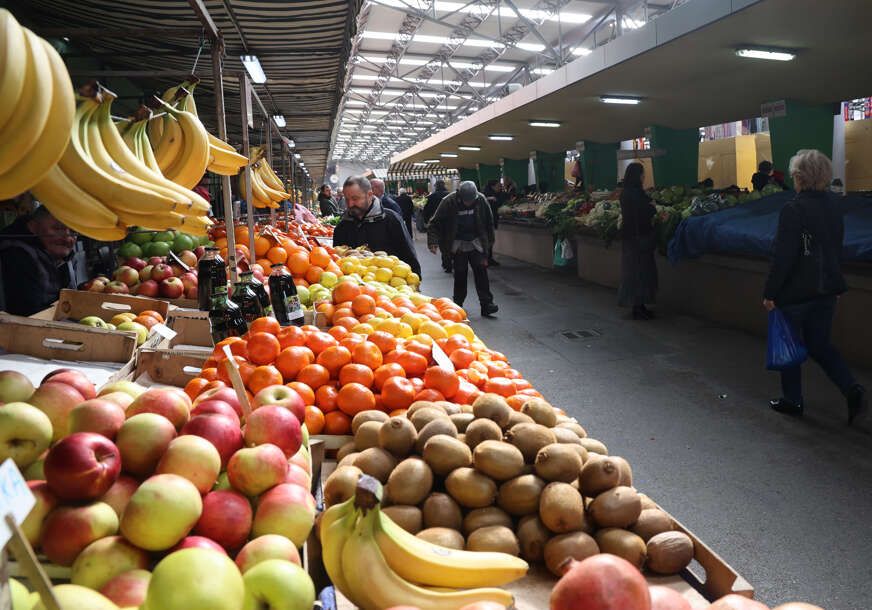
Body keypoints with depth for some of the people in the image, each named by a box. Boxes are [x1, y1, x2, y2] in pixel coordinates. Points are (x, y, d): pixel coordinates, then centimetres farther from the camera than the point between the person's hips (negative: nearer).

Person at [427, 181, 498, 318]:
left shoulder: (481, 200, -10)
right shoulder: (449, 202, -16)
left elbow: (489, 221, 6)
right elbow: (435, 223, -10)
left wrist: (489, 240, 11)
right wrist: (433, 241, -22)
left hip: (476, 243, 1)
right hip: (458, 244, -1)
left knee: (481, 271, -5)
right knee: (460, 274, 3)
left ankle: (486, 303, -3)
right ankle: (458, 303, 17)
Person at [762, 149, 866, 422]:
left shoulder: (793, 210, -18)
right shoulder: (833, 208, 6)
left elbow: (783, 257, -20)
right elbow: (836, 251, 14)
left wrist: (770, 293, -13)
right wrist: (836, 286, 23)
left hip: (795, 292, -7)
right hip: (826, 290, 7)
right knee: (819, 344, 17)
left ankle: (792, 401, 20)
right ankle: (851, 388, 0)